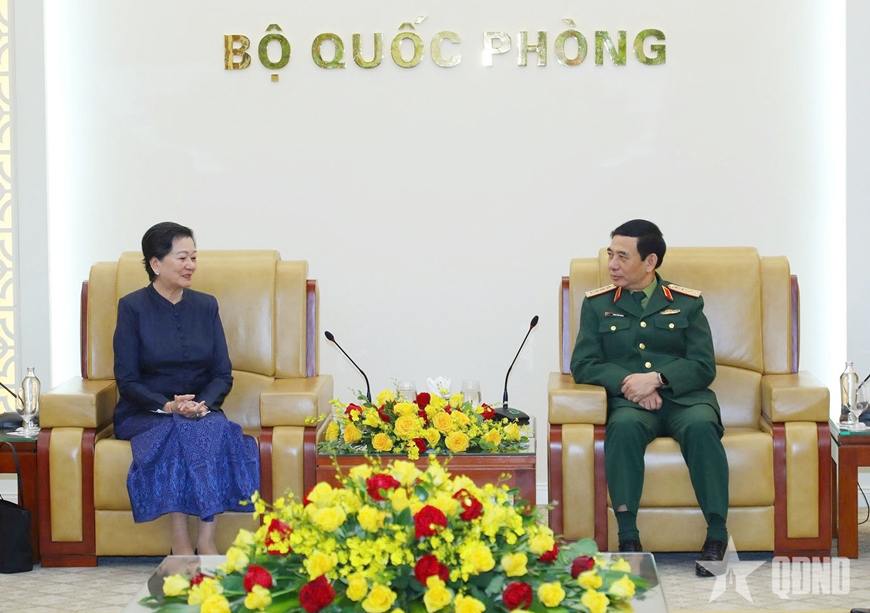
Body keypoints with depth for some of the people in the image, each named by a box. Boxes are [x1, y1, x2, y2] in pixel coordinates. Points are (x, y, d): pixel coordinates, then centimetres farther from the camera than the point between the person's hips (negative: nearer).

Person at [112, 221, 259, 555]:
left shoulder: (206, 306, 11)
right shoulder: (133, 307, 0)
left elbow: (223, 374, 7)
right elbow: (127, 381, -4)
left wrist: (203, 403, -14)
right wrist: (167, 406, -20)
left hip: (201, 412, 3)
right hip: (144, 416, -3)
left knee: (217, 429, -31)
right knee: (177, 431, -35)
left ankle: (207, 540, -33)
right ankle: (180, 543, -33)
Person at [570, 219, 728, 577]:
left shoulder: (687, 303, 13)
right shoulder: (597, 304, 15)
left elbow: (703, 366, 4)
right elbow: (582, 365, 6)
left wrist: (655, 379, -14)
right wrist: (627, 382, -12)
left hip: (684, 397, 0)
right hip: (629, 401, 0)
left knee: (701, 425, -35)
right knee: (624, 426, -36)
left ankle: (717, 535, -31)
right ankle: (628, 537, -34)